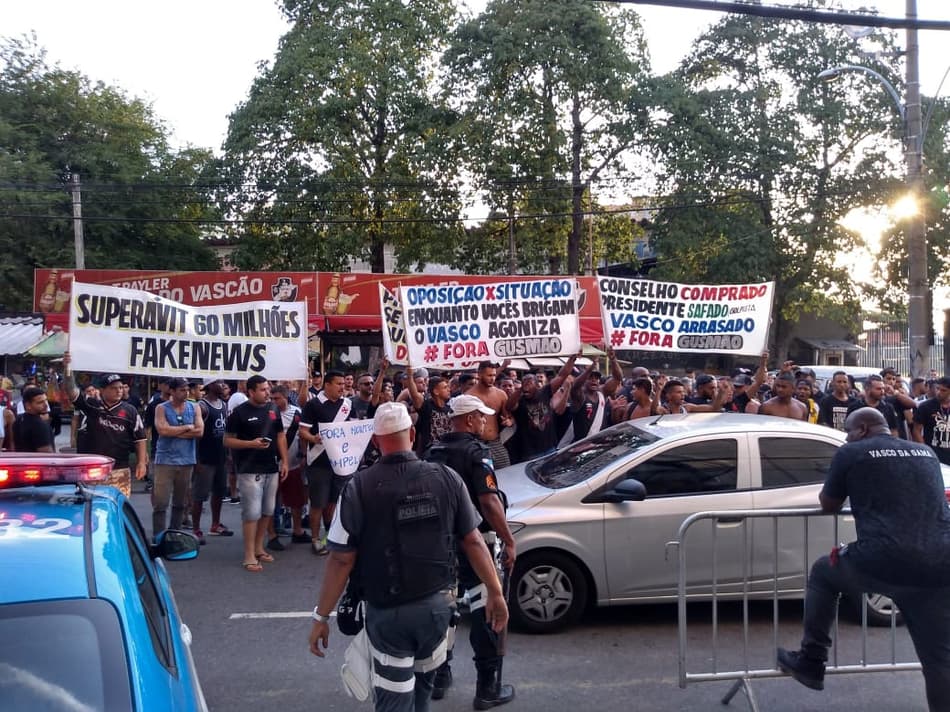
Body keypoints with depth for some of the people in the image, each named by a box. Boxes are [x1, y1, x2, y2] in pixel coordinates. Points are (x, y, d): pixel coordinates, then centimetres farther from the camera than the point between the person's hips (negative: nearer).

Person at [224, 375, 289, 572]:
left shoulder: (273, 409, 9)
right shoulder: (240, 412, -6)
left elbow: (280, 436, 14)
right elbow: (227, 440, -5)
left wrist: (284, 461, 7)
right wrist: (251, 443, -19)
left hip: (271, 469, 5)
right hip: (250, 471, -5)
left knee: (267, 511, 11)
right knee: (252, 513, -6)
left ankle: (259, 548, 25)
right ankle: (249, 556, 2)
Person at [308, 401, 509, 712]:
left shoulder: (359, 487, -15)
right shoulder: (447, 478, -7)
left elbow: (342, 560, -13)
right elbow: (473, 541, -2)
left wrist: (321, 616, -4)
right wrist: (495, 593, 7)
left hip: (387, 611, -3)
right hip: (437, 603, 3)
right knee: (422, 686, 26)